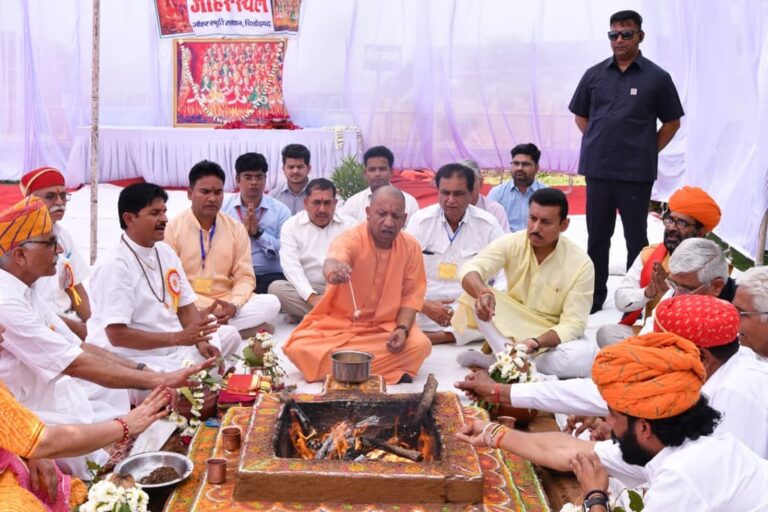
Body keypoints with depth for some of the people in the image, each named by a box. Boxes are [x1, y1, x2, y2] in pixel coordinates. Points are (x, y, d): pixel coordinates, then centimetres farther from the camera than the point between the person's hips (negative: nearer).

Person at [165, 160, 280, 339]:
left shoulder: (236, 228, 6)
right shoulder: (173, 228, -3)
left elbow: (245, 276, 4)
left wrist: (234, 306, -17)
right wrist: (194, 312, -21)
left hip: (227, 304, 3)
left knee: (271, 303, -21)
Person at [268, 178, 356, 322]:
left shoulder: (349, 225, 7)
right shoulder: (291, 225, 3)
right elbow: (291, 266, -9)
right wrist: (312, 297, -25)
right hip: (304, 291, 0)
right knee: (276, 287, -29)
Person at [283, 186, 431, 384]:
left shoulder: (411, 247, -5)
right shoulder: (351, 239, -17)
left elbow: (411, 294, 0)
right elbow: (332, 262, -40)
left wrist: (402, 328, -18)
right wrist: (333, 271, -66)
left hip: (385, 327, 2)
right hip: (337, 323, -2)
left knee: (420, 344, -27)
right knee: (299, 348, -27)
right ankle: (386, 369, -23)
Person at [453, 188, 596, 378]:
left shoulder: (581, 264, -15)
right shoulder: (511, 243, -11)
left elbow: (573, 324, -17)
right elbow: (470, 270, -26)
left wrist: (536, 343, -36)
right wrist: (483, 293, -50)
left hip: (552, 338, -1)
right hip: (511, 328, 1)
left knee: (585, 355, -34)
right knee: (474, 292, -24)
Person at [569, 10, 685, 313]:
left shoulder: (657, 77, -1)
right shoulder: (594, 74, 6)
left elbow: (671, 123, 6)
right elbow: (580, 116, 16)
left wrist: (648, 151, 2)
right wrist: (600, 141, 8)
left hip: (636, 173, -3)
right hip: (597, 170, 3)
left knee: (636, 239, 5)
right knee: (597, 237, 11)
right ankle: (594, 297, 23)